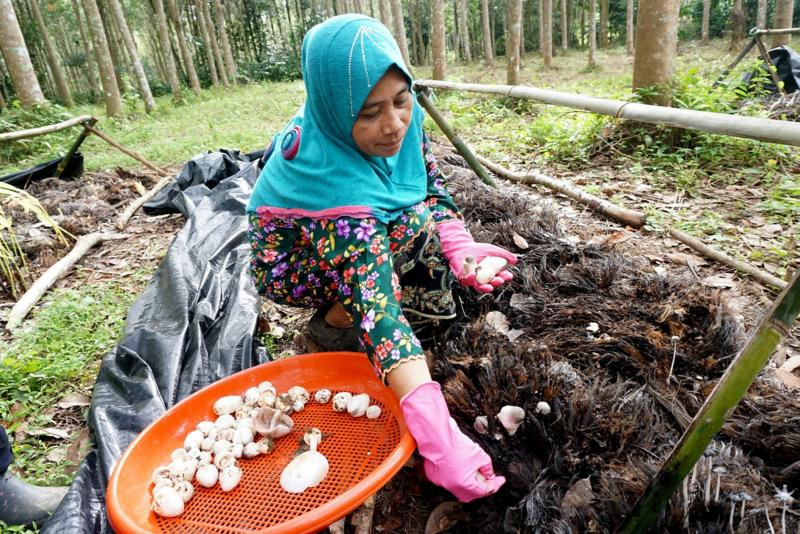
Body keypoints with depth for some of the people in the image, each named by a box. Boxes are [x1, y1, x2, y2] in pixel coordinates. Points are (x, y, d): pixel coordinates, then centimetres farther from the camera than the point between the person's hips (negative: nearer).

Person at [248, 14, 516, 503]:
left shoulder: (403, 119, -20)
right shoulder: (329, 179, -41)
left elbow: (433, 187, -7)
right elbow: (376, 307, -47)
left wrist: (459, 247, -28)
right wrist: (438, 435, -52)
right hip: (292, 266, -7)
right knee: (418, 229, -29)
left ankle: (340, 311, -1)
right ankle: (334, 317, -7)